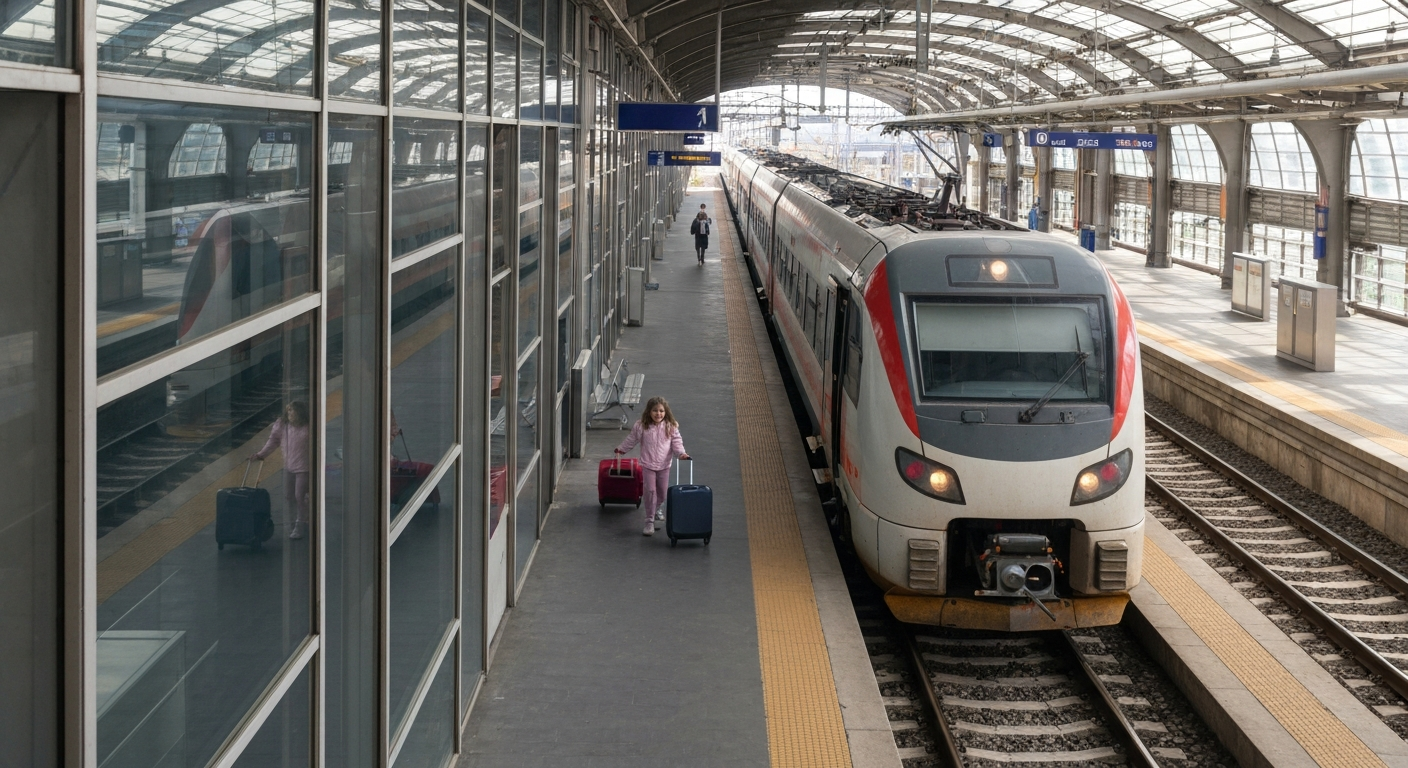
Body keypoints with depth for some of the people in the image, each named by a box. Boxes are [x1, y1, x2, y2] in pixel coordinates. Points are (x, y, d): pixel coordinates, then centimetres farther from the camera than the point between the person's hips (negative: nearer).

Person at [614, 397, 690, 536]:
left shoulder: (671, 427, -6)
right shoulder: (641, 427, -7)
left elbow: (676, 442, -2)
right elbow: (631, 440, 7)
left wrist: (681, 453, -19)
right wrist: (621, 449, 17)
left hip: (664, 464, 2)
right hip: (648, 464, -2)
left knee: (663, 491, 13)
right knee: (650, 491, -7)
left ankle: (656, 509, 44)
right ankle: (649, 521, -2)